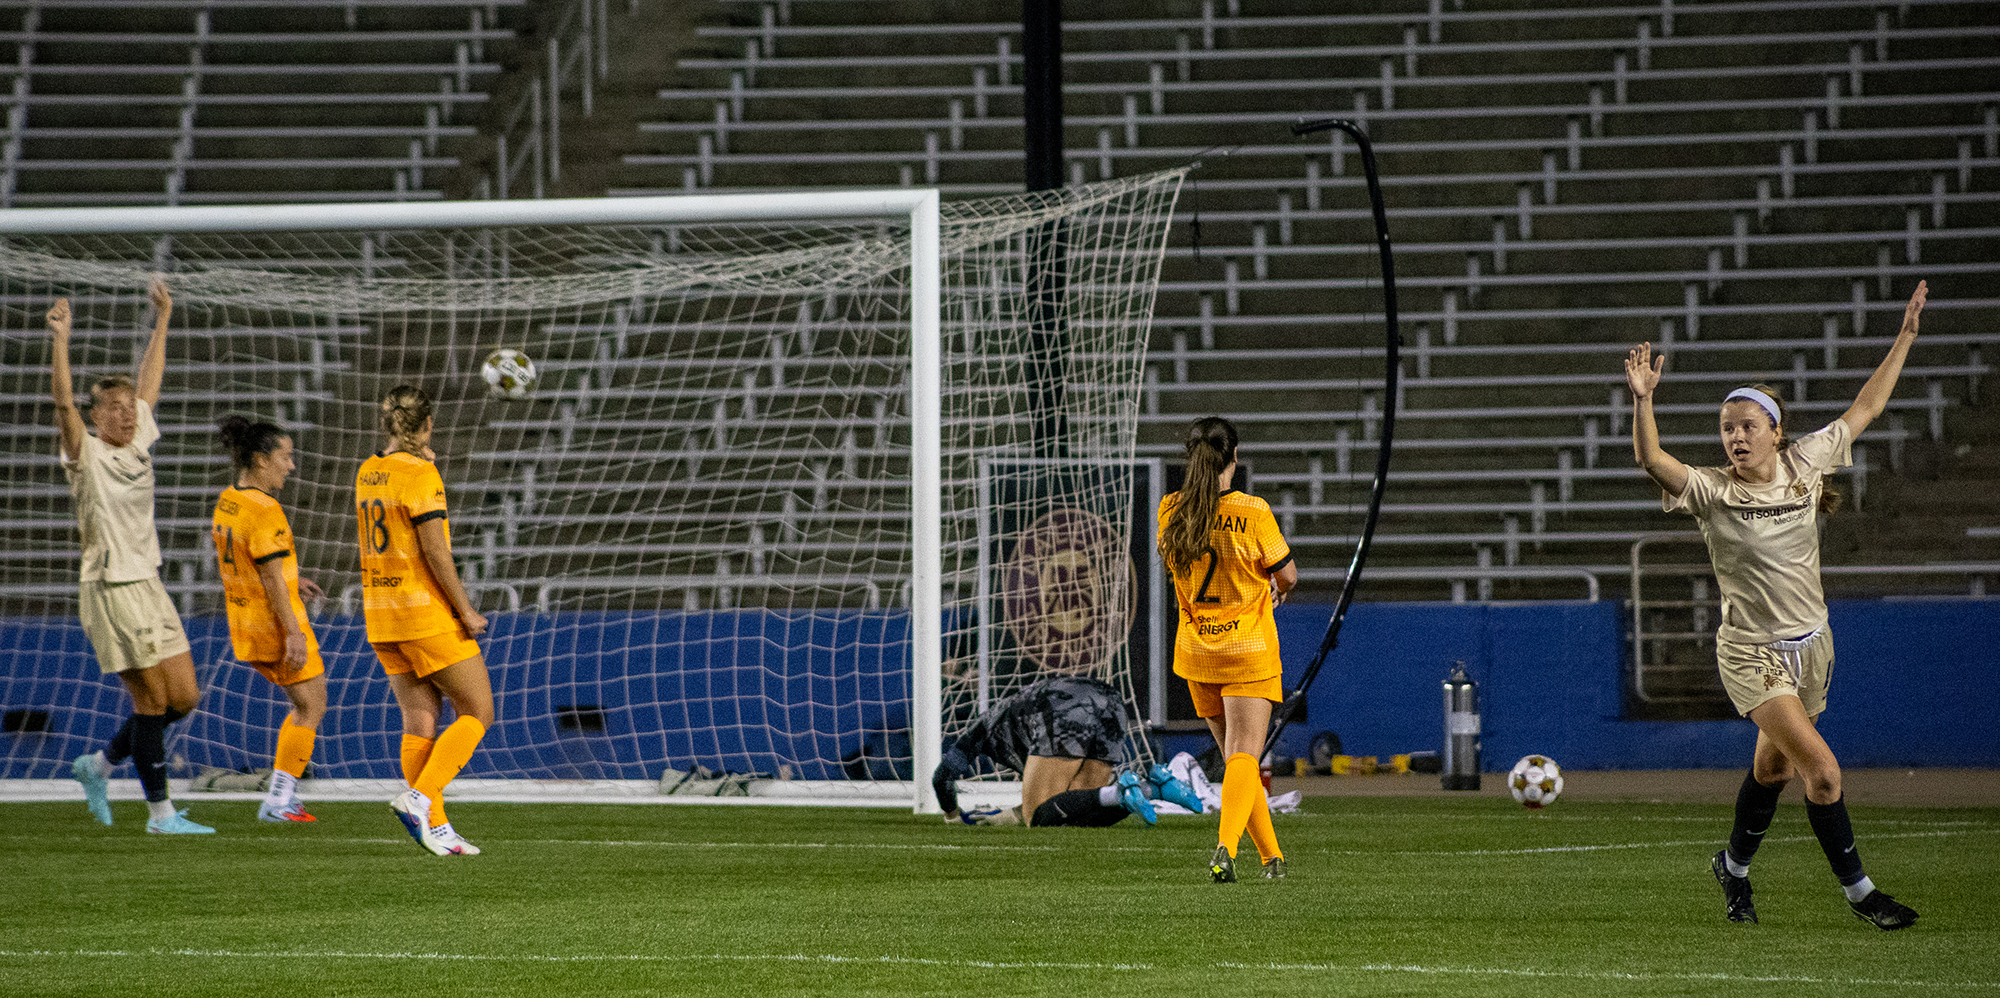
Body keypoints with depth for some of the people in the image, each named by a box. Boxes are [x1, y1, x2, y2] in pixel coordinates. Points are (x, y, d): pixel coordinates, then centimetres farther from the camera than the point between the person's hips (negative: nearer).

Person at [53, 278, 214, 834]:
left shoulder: (140, 444, 10)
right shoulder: (87, 455, -8)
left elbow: (150, 382, 22)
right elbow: (64, 403, -23)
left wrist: (162, 320, 26)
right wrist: (61, 343, -32)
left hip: (148, 587, 8)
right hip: (110, 590, -8)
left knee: (183, 698, 7)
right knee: (151, 701, -7)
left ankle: (100, 764, 22)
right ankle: (161, 813, 0)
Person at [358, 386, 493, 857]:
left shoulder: (367, 473, 8)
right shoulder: (420, 474, -14)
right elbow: (434, 549, -18)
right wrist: (465, 610, -13)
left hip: (381, 613, 7)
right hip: (428, 614, -7)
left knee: (420, 720, 7)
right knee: (477, 712, 0)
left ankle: (436, 826, 2)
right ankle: (419, 797, -16)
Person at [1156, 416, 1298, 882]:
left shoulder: (1171, 511, -3)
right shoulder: (1252, 512, -15)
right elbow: (1287, 574, -5)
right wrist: (1275, 589, 20)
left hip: (1196, 648, 4)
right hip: (1250, 648, -4)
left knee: (1235, 756, 16)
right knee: (1244, 756, -6)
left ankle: (1272, 856, 22)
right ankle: (1226, 846, -29)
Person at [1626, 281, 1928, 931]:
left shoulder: (1804, 464, -1)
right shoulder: (1712, 492, -13)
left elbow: (1864, 410, 9)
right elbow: (1651, 460, -29)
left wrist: (1905, 337, 8)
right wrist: (1643, 401, -45)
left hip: (1810, 645, 5)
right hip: (1751, 652, -5)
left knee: (1774, 766, 17)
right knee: (1822, 768, -17)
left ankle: (1734, 866, 41)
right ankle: (1857, 890, -7)